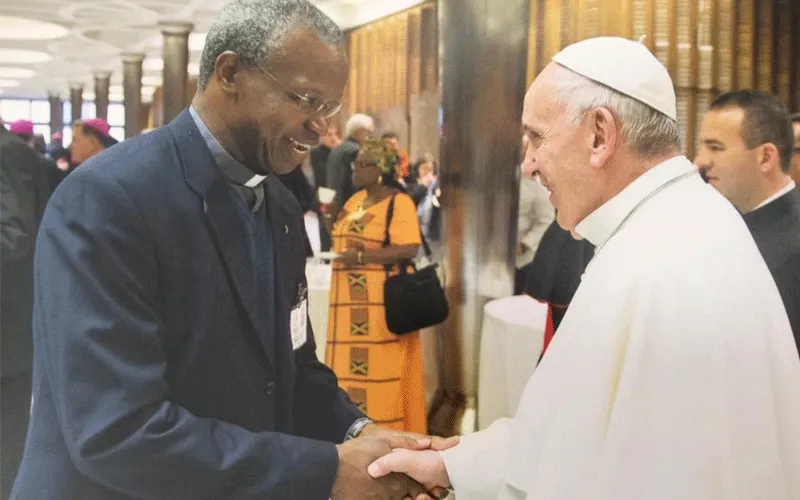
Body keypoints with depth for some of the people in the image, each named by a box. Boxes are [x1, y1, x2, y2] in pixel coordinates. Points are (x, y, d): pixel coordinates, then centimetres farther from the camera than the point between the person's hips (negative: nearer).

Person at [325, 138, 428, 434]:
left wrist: (361, 257, -19)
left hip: (382, 301, -8)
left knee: (380, 368, -5)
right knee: (351, 365, 9)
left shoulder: (398, 202, -9)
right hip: (352, 300, 8)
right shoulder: (356, 200, 16)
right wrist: (332, 222, 4)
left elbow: (409, 248, -19)